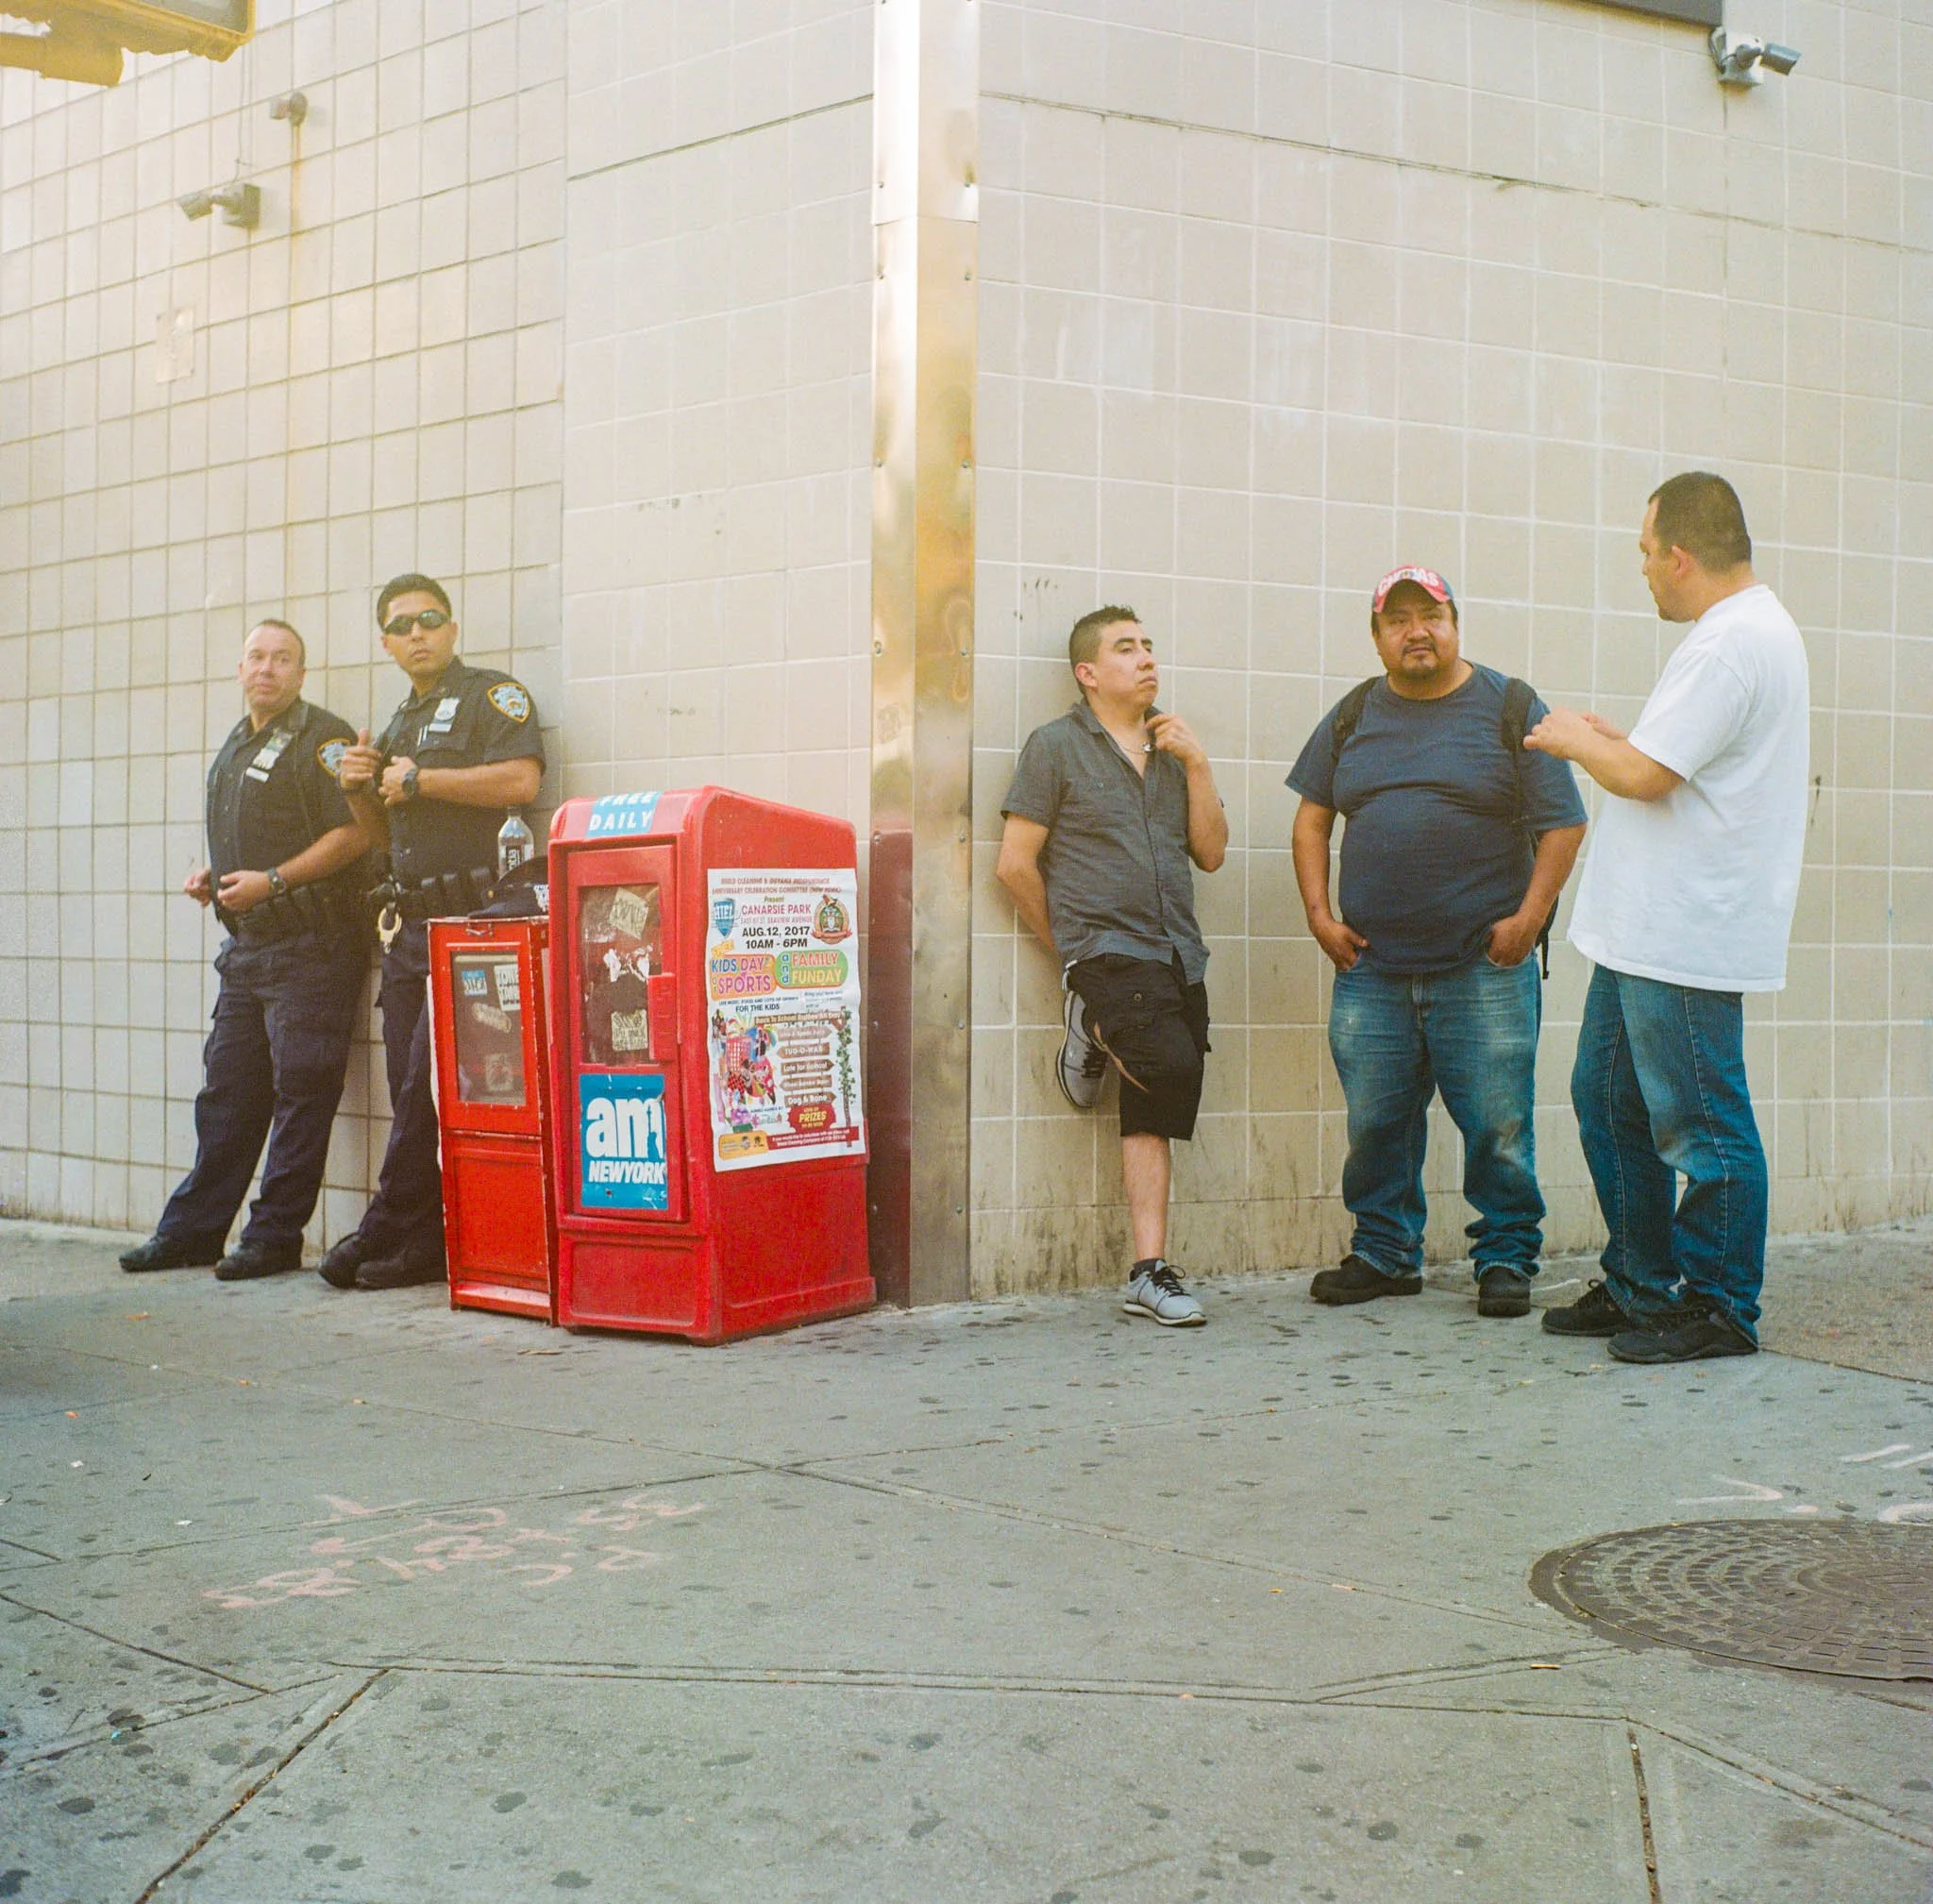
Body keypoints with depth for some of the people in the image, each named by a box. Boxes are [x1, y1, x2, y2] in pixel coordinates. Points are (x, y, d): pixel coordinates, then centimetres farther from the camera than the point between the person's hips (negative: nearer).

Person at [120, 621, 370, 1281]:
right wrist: (212, 875, 12)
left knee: (300, 1093, -3)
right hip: (246, 947, 9)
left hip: (310, 947, -9)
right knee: (225, 1094, 12)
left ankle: (274, 1237, 3)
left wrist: (272, 881, -20)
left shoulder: (323, 738, -7)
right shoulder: (235, 745, 20)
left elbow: (352, 832, -16)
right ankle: (192, 1231, 19)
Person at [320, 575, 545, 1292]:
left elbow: (520, 779, -18)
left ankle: (389, 1230, -2)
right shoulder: (399, 723, 24)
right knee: (410, 1088, 5)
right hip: (409, 921, 8)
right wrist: (359, 790, 9)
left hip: (469, 915, -8)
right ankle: (423, 1242, 9)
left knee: (432, 1081, -8)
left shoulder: (492, 694, 0)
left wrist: (418, 779, -11)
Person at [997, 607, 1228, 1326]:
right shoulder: (1056, 745, -1)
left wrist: (1196, 764, -1)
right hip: (1106, 947, -6)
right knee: (1171, 1063, -27)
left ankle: (1150, 1273, 7)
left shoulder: (1172, 747, 17)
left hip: (1178, 954, 6)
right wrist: (1070, 954, 2)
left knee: (1155, 1113, 4)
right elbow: (1015, 864, -3)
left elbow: (1211, 853, 10)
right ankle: (1094, 1029, 4)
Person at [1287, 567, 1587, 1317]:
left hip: (1484, 969, -3)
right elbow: (1311, 817, 16)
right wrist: (1319, 913, 5)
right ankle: (1385, 1253, 22)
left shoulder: (1510, 708, 3)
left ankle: (1506, 1258, 14)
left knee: (1497, 1126, -1)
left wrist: (1528, 918, -8)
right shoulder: (1353, 716, 13)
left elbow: (1562, 824, 1)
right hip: (1371, 967, 3)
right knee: (1375, 1122, 7)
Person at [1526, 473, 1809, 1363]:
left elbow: (1643, 775, -21)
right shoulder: (1749, 628, 17)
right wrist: (1605, 736, 20)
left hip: (1687, 938, -11)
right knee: (1608, 1098, 16)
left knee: (1702, 1125, -2)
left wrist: (1577, 741, -4)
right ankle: (1639, 1288, 27)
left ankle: (1719, 1308, 9)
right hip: (1646, 926, 11)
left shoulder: (1732, 642, -18)